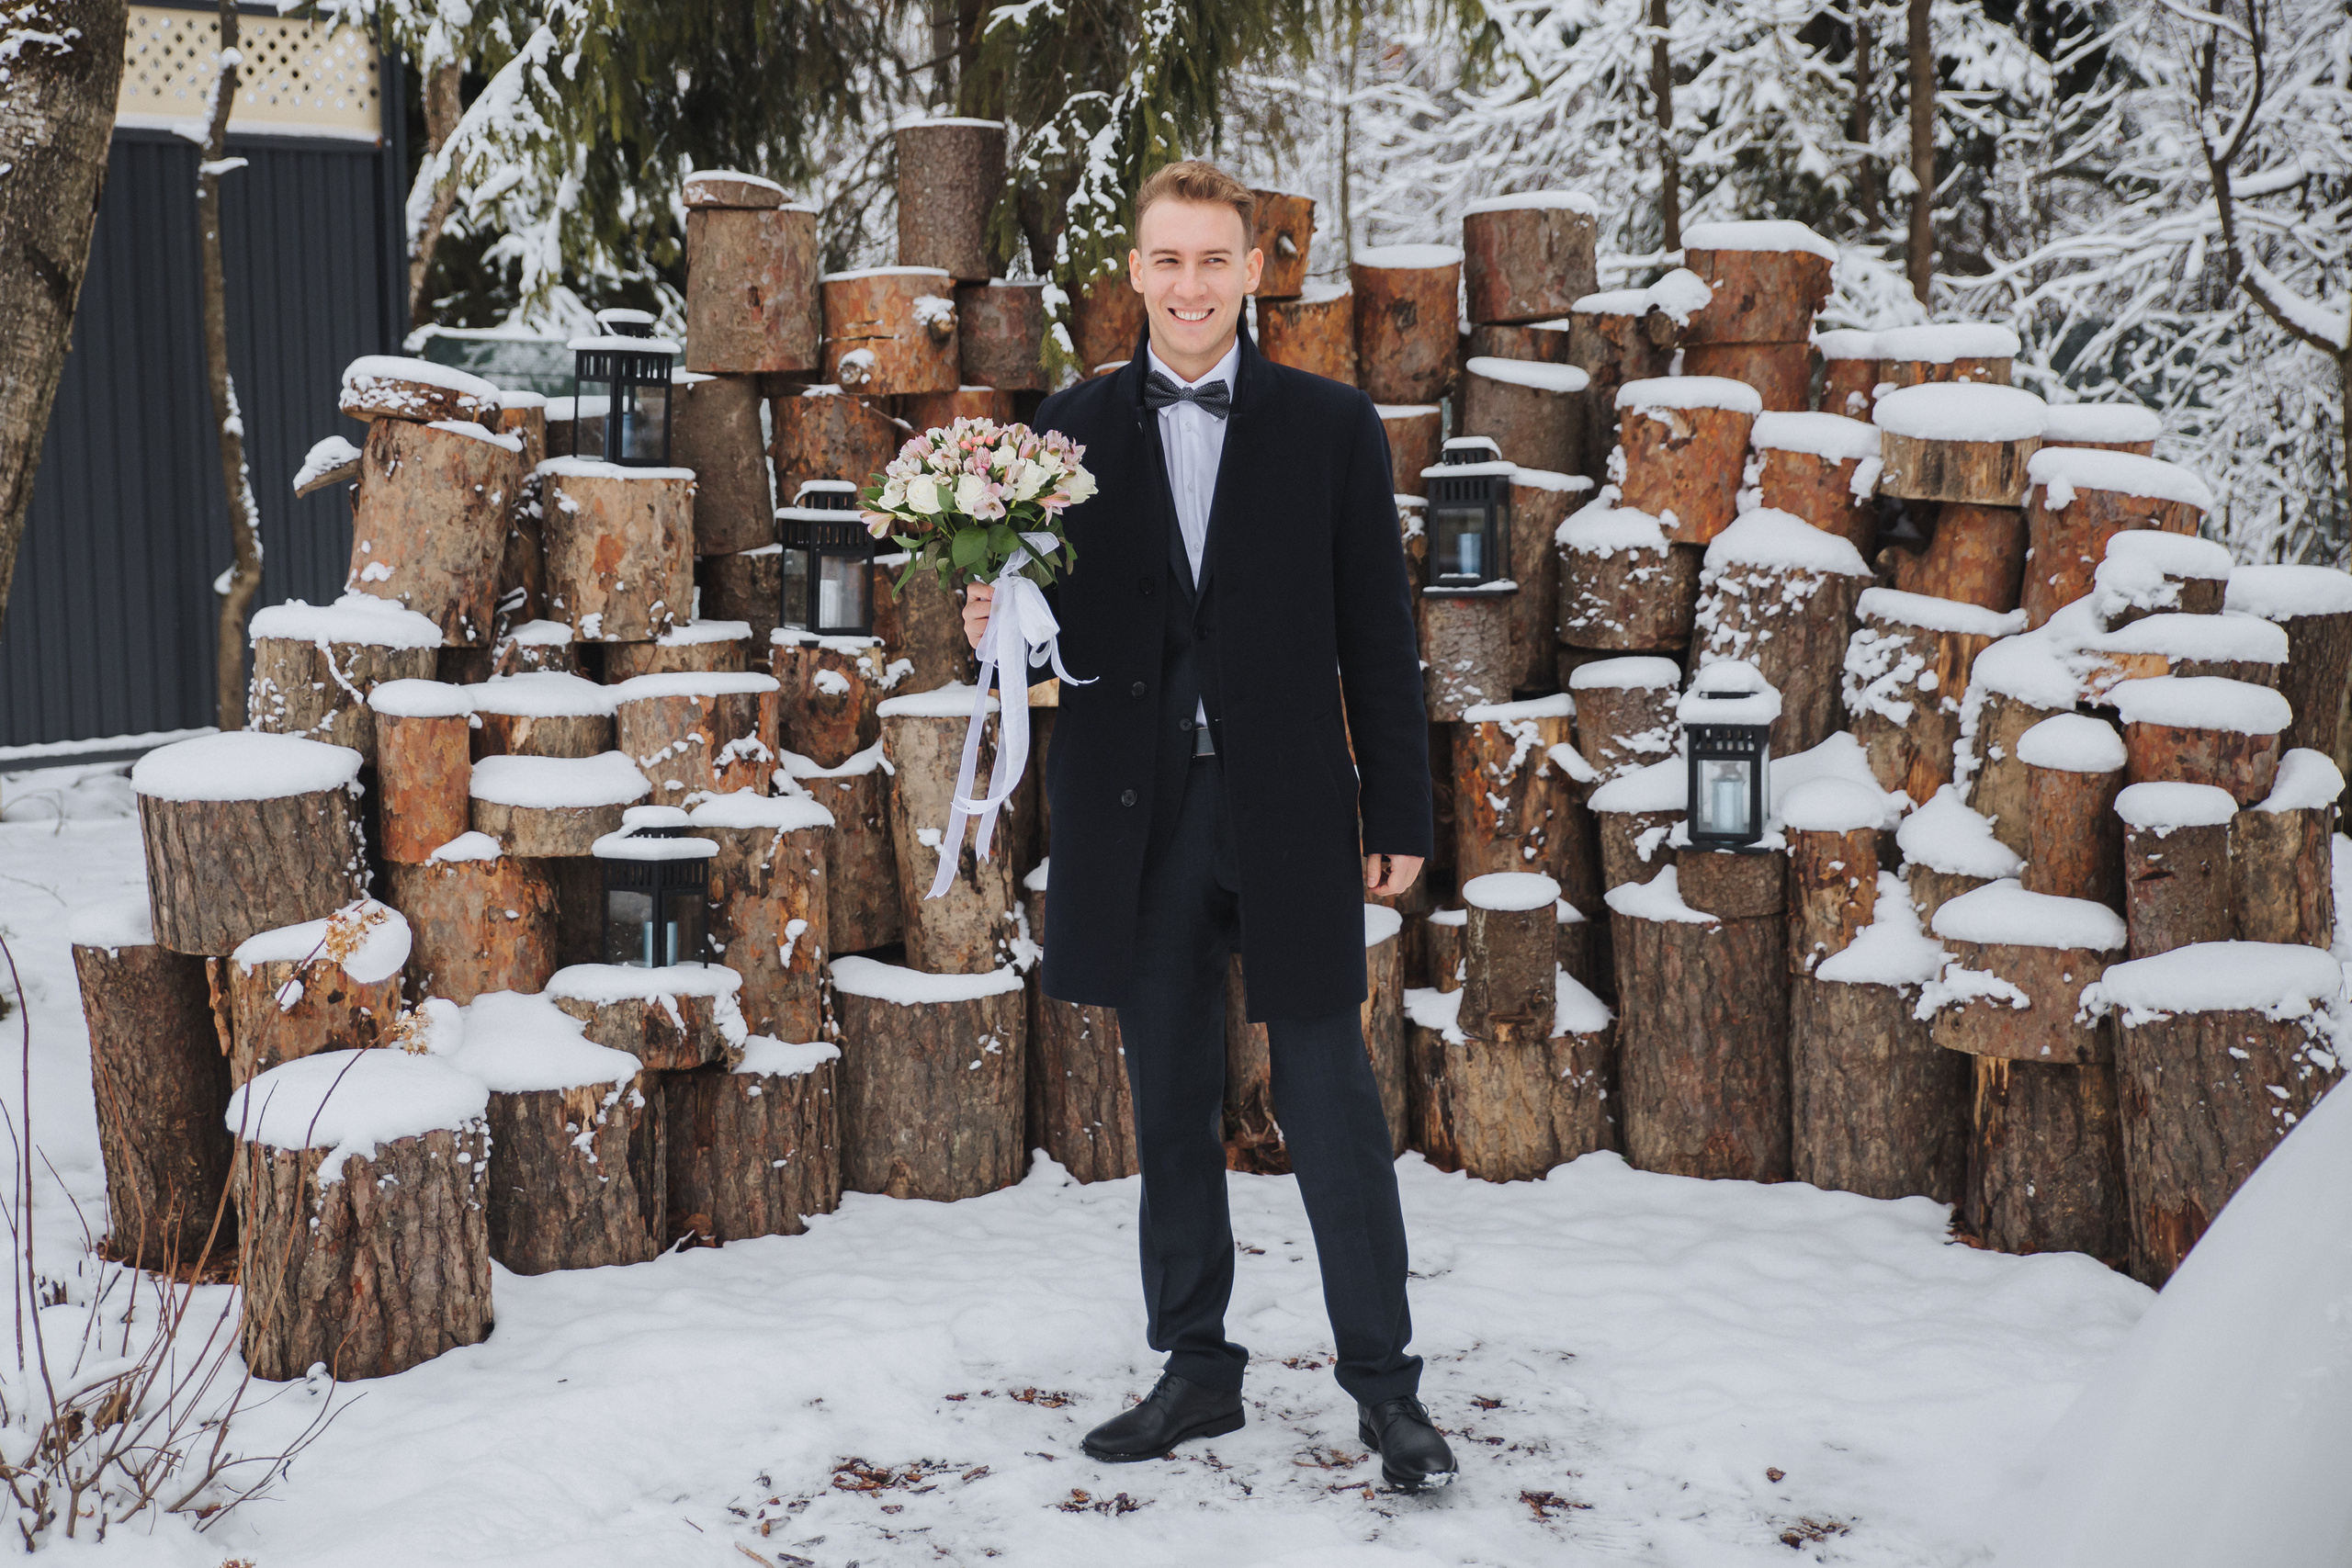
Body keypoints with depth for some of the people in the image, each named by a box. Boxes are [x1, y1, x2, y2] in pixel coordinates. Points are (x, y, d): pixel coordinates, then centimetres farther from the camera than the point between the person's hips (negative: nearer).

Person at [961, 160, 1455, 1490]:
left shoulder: (1332, 427, 3)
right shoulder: (1073, 428, 7)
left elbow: (1377, 634, 2)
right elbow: (1063, 618, 10)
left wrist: (1400, 813, -1)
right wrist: (999, 621, -13)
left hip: (1289, 808, -2)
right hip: (1140, 816, 2)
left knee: (1332, 1103, 1)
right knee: (1172, 1105, 12)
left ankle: (1385, 1382, 14)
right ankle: (1197, 1370, 24)